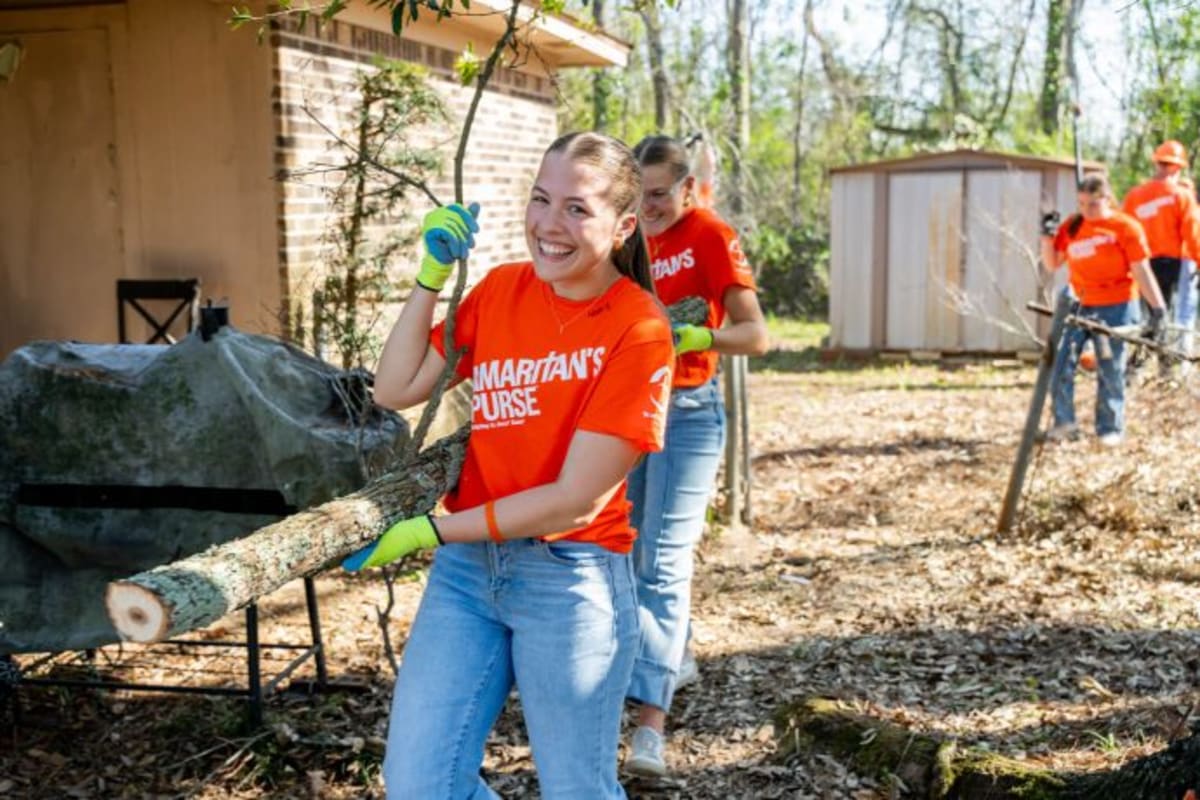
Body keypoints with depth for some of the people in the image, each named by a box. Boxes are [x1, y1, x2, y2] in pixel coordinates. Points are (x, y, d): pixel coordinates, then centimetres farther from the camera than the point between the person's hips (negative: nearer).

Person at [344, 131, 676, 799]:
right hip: (468, 564, 5)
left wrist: (429, 531, -15)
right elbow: (395, 390, 1)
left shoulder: (638, 329, -14)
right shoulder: (501, 289, 3)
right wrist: (432, 275, -7)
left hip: (569, 575, -5)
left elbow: (575, 500, -17)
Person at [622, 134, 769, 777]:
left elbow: (755, 334, -18)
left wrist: (697, 336, -35)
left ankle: (651, 723, -15)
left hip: (686, 411, -6)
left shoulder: (711, 237, -12)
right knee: (628, 552, 14)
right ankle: (670, 657, 36)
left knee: (663, 561, -13)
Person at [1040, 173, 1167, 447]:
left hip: (1115, 308, -4)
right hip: (1078, 305, 4)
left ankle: (1111, 428, 17)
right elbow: (1052, 263, 12)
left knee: (1111, 370, 3)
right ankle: (1064, 422, 12)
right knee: (1061, 364, -2)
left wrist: (1157, 308, -11)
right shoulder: (1071, 226, 6)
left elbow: (1141, 271, -6)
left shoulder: (1126, 227, -6)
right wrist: (1047, 237, -4)